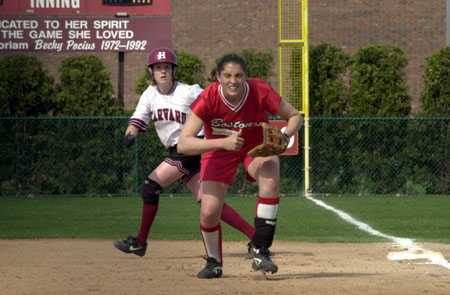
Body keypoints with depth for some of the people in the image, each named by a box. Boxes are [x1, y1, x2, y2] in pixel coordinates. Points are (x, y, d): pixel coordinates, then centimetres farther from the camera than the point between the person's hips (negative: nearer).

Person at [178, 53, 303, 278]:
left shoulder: (260, 92, -27)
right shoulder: (208, 99, -30)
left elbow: (295, 116, -12)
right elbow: (183, 144, -37)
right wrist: (223, 143, -49)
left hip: (258, 146, 0)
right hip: (218, 150, 0)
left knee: (270, 181, -33)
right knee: (209, 213, -12)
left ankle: (261, 252, -24)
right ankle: (213, 262, 20)